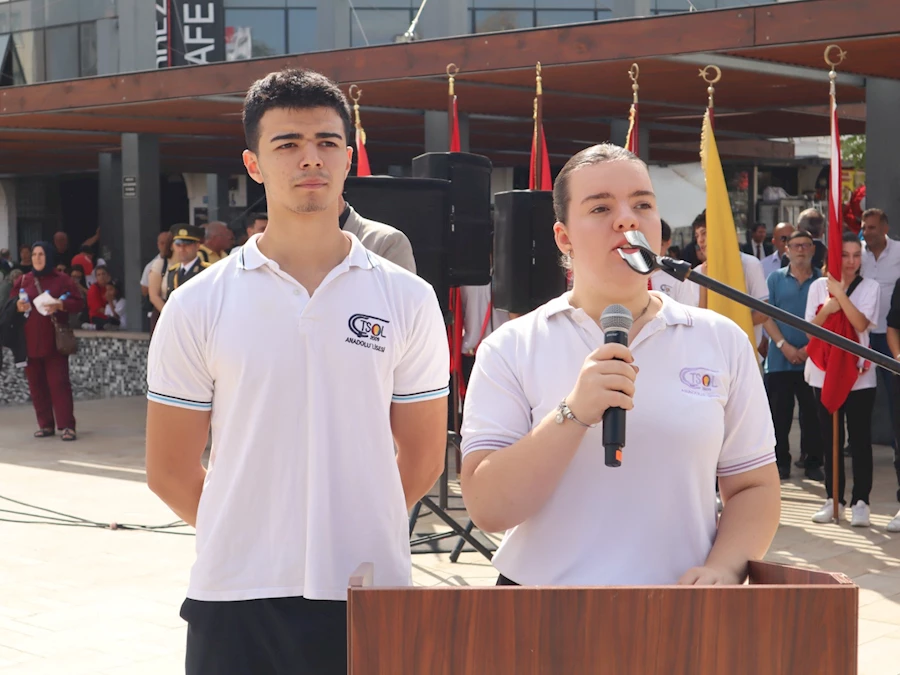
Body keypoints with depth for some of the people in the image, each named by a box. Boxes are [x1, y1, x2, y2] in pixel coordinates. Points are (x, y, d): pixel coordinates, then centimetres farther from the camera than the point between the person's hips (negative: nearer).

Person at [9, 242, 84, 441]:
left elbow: (78, 302, -1)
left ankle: (67, 426, -8)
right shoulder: (22, 280, 10)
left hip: (55, 340, -3)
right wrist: (18, 306, -10)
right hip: (30, 341, 3)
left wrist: (60, 305, -19)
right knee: (36, 384, 4)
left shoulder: (62, 279, 2)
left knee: (59, 382, -8)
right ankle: (45, 425, 12)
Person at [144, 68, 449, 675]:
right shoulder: (198, 306, 0)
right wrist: (251, 537, 7)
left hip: (371, 591, 0)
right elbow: (170, 471, 5)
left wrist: (351, 530, 7)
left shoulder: (408, 300, 2)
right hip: (236, 600, 0)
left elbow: (422, 459, 8)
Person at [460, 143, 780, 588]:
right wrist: (573, 415, -23)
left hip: (677, 585, 2)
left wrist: (723, 569, -15)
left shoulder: (722, 341, 1)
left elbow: (753, 487, 3)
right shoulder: (512, 348, -6)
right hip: (547, 582, -1)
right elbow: (488, 510, -13)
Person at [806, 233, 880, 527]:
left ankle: (860, 501, 7)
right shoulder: (818, 286, 4)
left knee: (860, 439, 0)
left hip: (859, 374, -2)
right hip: (824, 372, 2)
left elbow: (861, 324, -15)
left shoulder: (870, 287, -1)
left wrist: (840, 293, -19)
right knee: (830, 439, 8)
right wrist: (827, 308, -16)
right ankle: (833, 499, 17)